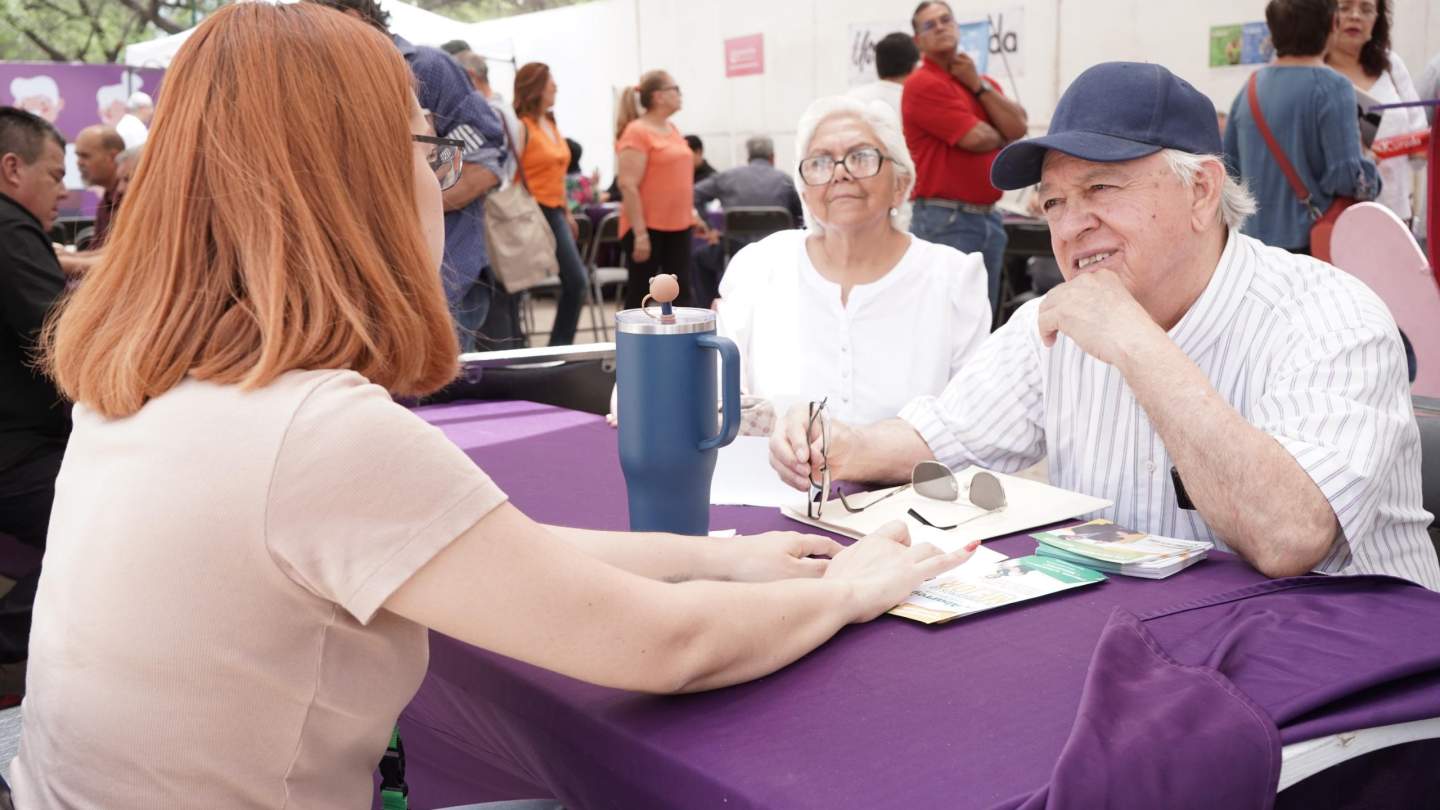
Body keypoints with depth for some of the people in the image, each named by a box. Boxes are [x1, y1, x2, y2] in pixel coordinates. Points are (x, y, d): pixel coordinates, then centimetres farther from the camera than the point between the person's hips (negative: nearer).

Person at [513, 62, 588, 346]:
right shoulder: (521, 127, -12)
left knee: (577, 281, 5)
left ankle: (560, 346, 14)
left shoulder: (551, 123, 13)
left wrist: (567, 212, 18)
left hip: (554, 213, 8)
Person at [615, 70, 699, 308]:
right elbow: (628, 185, -18)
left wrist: (692, 213, 18)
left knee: (684, 291, 6)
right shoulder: (636, 133, -13)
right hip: (648, 227, -7)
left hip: (677, 225, 7)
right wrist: (640, 233, -22)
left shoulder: (671, 129, 12)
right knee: (640, 294, 2)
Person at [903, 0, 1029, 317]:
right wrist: (1002, 136, 7)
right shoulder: (922, 84, -8)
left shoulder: (983, 83, 17)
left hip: (989, 217, 8)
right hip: (945, 220, -8)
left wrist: (978, 84, -3)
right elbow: (976, 138, -14)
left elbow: (1019, 127, 1)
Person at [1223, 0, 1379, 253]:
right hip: (1312, 240, -6)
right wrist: (1371, 180, 4)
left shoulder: (1251, 86, 6)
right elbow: (1346, 176, -16)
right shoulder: (1331, 87, -13)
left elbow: (1229, 165, 12)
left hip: (1254, 238, 6)